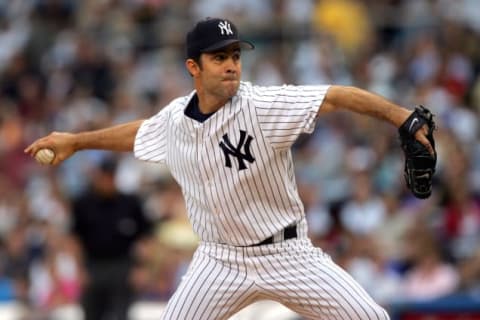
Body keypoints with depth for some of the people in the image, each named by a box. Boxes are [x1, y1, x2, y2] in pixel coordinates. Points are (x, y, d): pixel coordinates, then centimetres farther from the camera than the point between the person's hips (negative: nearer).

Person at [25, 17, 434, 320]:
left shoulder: (263, 105, -19)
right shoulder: (174, 118, -3)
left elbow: (339, 96, -28)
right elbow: (141, 132, 21)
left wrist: (401, 116, -40)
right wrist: (76, 141, 27)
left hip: (287, 254, -3)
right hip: (220, 260, 3)